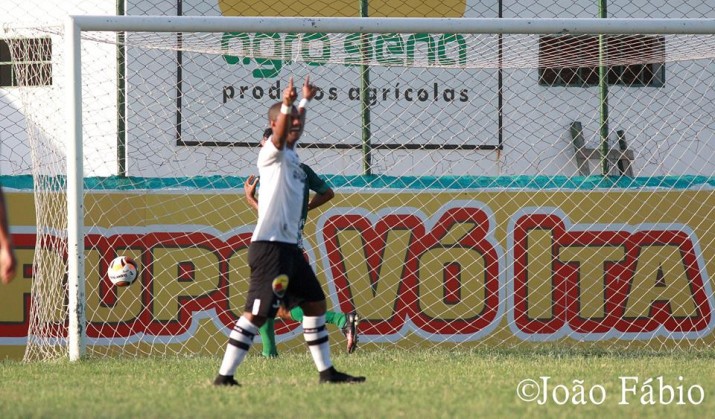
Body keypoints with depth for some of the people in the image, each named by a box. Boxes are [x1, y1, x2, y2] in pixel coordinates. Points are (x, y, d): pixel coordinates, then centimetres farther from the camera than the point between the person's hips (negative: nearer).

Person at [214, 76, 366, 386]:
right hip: (270, 246, -10)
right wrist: (286, 104, -49)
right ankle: (224, 377, -15)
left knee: (316, 304, 15)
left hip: (290, 247, 10)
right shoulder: (272, 153, -8)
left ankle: (326, 372, 24)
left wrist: (305, 102, 55)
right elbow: (280, 134, -31)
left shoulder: (290, 153, 18)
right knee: (256, 314, -14)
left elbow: (295, 129, 41)